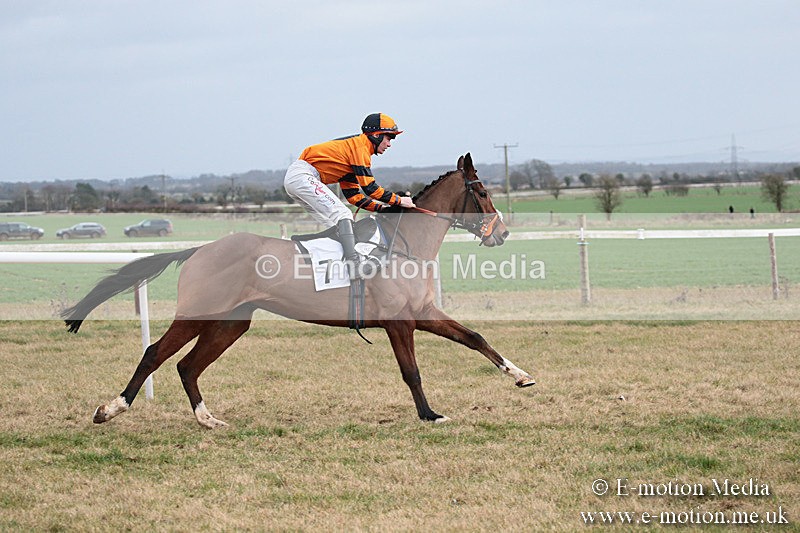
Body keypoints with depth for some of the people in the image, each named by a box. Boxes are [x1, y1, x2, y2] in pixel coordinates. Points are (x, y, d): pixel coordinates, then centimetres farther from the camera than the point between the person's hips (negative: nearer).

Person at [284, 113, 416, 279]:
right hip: (303, 176, -11)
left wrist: (382, 207, 12)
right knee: (343, 215, -19)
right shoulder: (359, 145, -7)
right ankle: (354, 264, -29)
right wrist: (398, 200, -5)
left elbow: (353, 195, 20)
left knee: (335, 225, 12)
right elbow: (369, 187, -13)